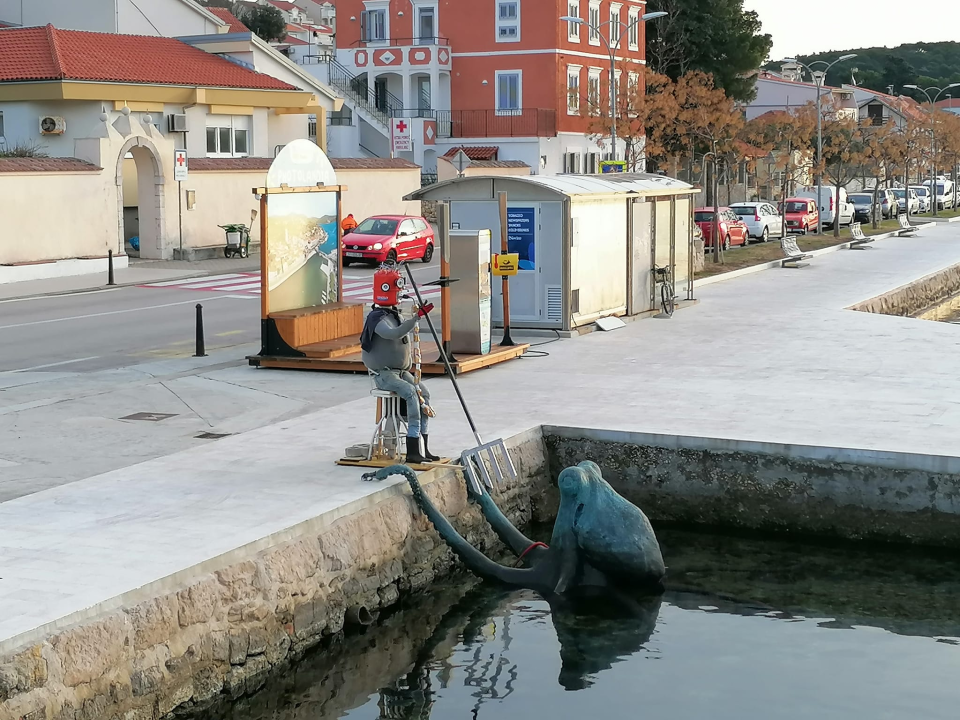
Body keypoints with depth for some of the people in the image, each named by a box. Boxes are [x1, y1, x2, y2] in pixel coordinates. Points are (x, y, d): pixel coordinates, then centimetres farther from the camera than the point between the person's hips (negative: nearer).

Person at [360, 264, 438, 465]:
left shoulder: (398, 315, 14)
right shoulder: (377, 318, -16)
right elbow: (394, 333, -36)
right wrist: (417, 316, -41)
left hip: (401, 371, 9)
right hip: (383, 373, -9)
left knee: (424, 392, -6)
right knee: (411, 393, -28)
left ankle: (422, 448, -3)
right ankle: (413, 450, -30)